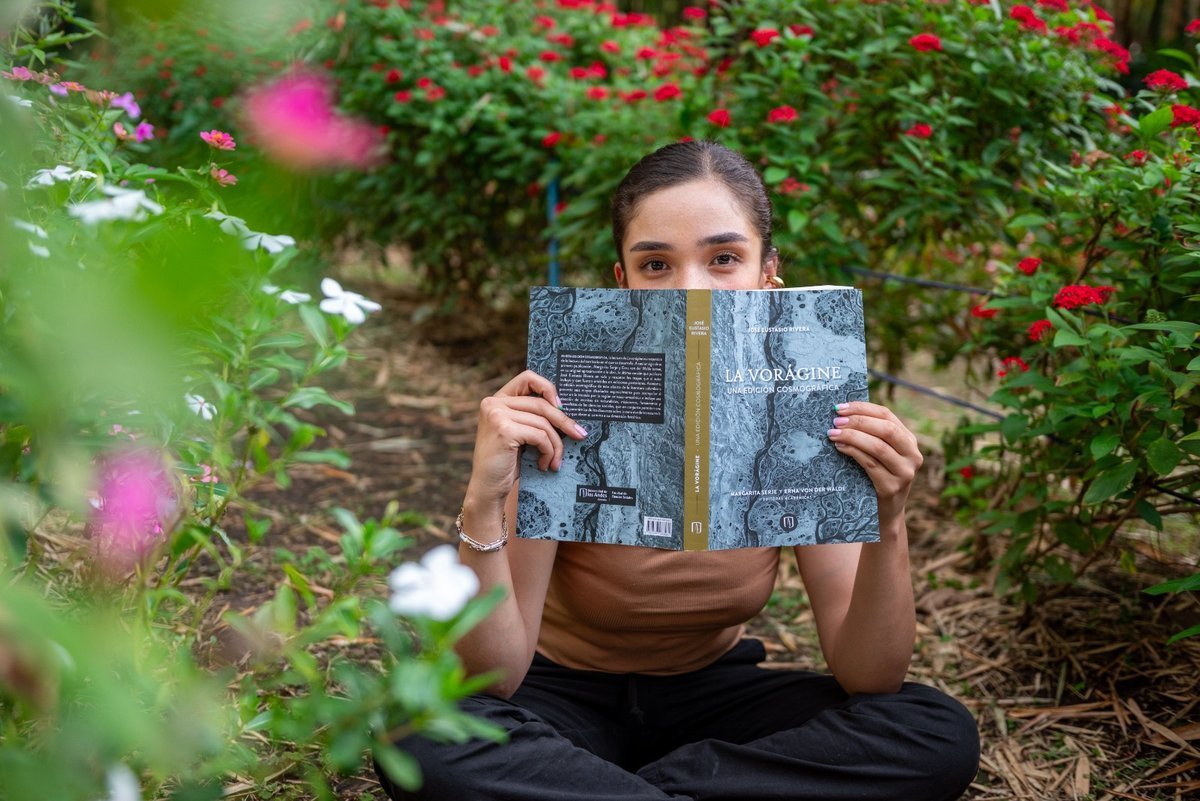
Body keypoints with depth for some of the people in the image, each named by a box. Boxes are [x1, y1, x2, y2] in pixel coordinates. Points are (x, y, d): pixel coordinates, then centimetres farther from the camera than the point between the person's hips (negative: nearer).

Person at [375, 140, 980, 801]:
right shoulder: (561, 413, -22)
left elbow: (868, 680, -18)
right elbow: (494, 680, -25)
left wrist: (887, 525, -35)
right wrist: (483, 505, -40)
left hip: (710, 689, 3)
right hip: (564, 691, -3)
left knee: (940, 735, -22)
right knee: (428, 741, -34)